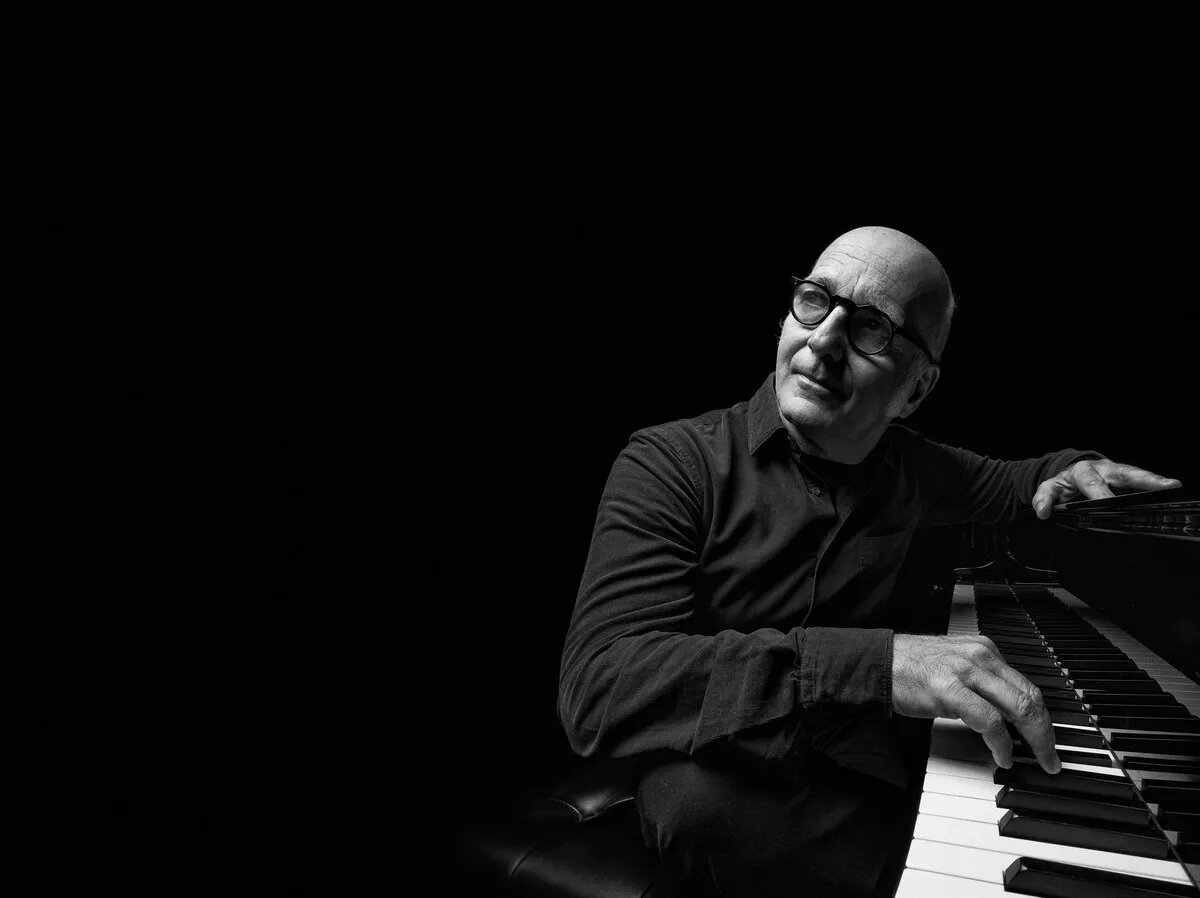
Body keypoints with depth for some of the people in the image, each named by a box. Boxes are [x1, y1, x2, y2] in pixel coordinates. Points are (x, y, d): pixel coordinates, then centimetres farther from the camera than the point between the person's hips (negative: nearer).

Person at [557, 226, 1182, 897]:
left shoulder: (906, 466, 6)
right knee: (696, 797, -36)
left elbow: (1003, 484, 30)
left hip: (869, 780, 4)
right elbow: (597, 688, -28)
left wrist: (1069, 467, 4)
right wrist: (871, 663, -36)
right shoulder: (671, 462, -14)